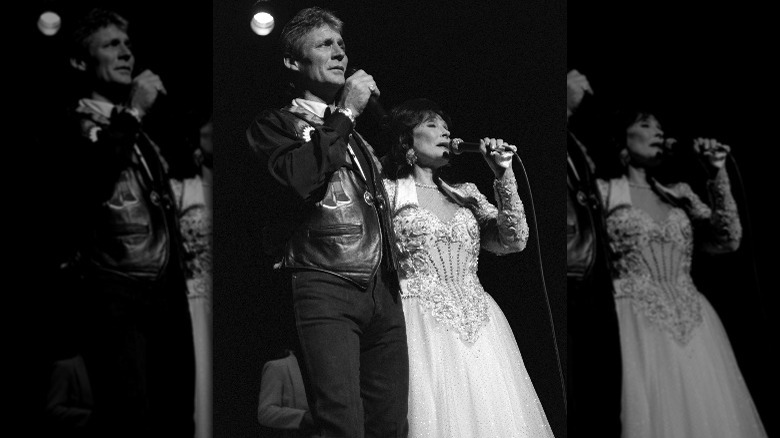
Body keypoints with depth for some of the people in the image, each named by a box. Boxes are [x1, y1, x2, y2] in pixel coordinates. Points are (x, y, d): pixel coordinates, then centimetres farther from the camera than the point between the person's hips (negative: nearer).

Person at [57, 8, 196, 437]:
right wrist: (132, 113, -18)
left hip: (165, 285, 7)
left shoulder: (138, 120, 15)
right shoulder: (75, 118, -6)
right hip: (112, 289, -7)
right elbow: (90, 179, -26)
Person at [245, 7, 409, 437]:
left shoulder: (355, 133, 26)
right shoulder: (275, 124, 5)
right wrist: (345, 113, -7)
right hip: (325, 286, -6)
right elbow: (301, 177, -16)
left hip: (381, 290, 7)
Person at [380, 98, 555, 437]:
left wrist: (504, 175, 1)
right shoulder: (388, 192, 5)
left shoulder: (466, 194, 17)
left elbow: (513, 241, 6)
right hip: (424, 327, -4)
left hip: (479, 327, 4)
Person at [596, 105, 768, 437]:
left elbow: (726, 241, 7)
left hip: (694, 330, 4)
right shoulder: (603, 191, 5)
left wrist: (717, 174, 1)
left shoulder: (680, 193, 17)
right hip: (637, 329, -4)